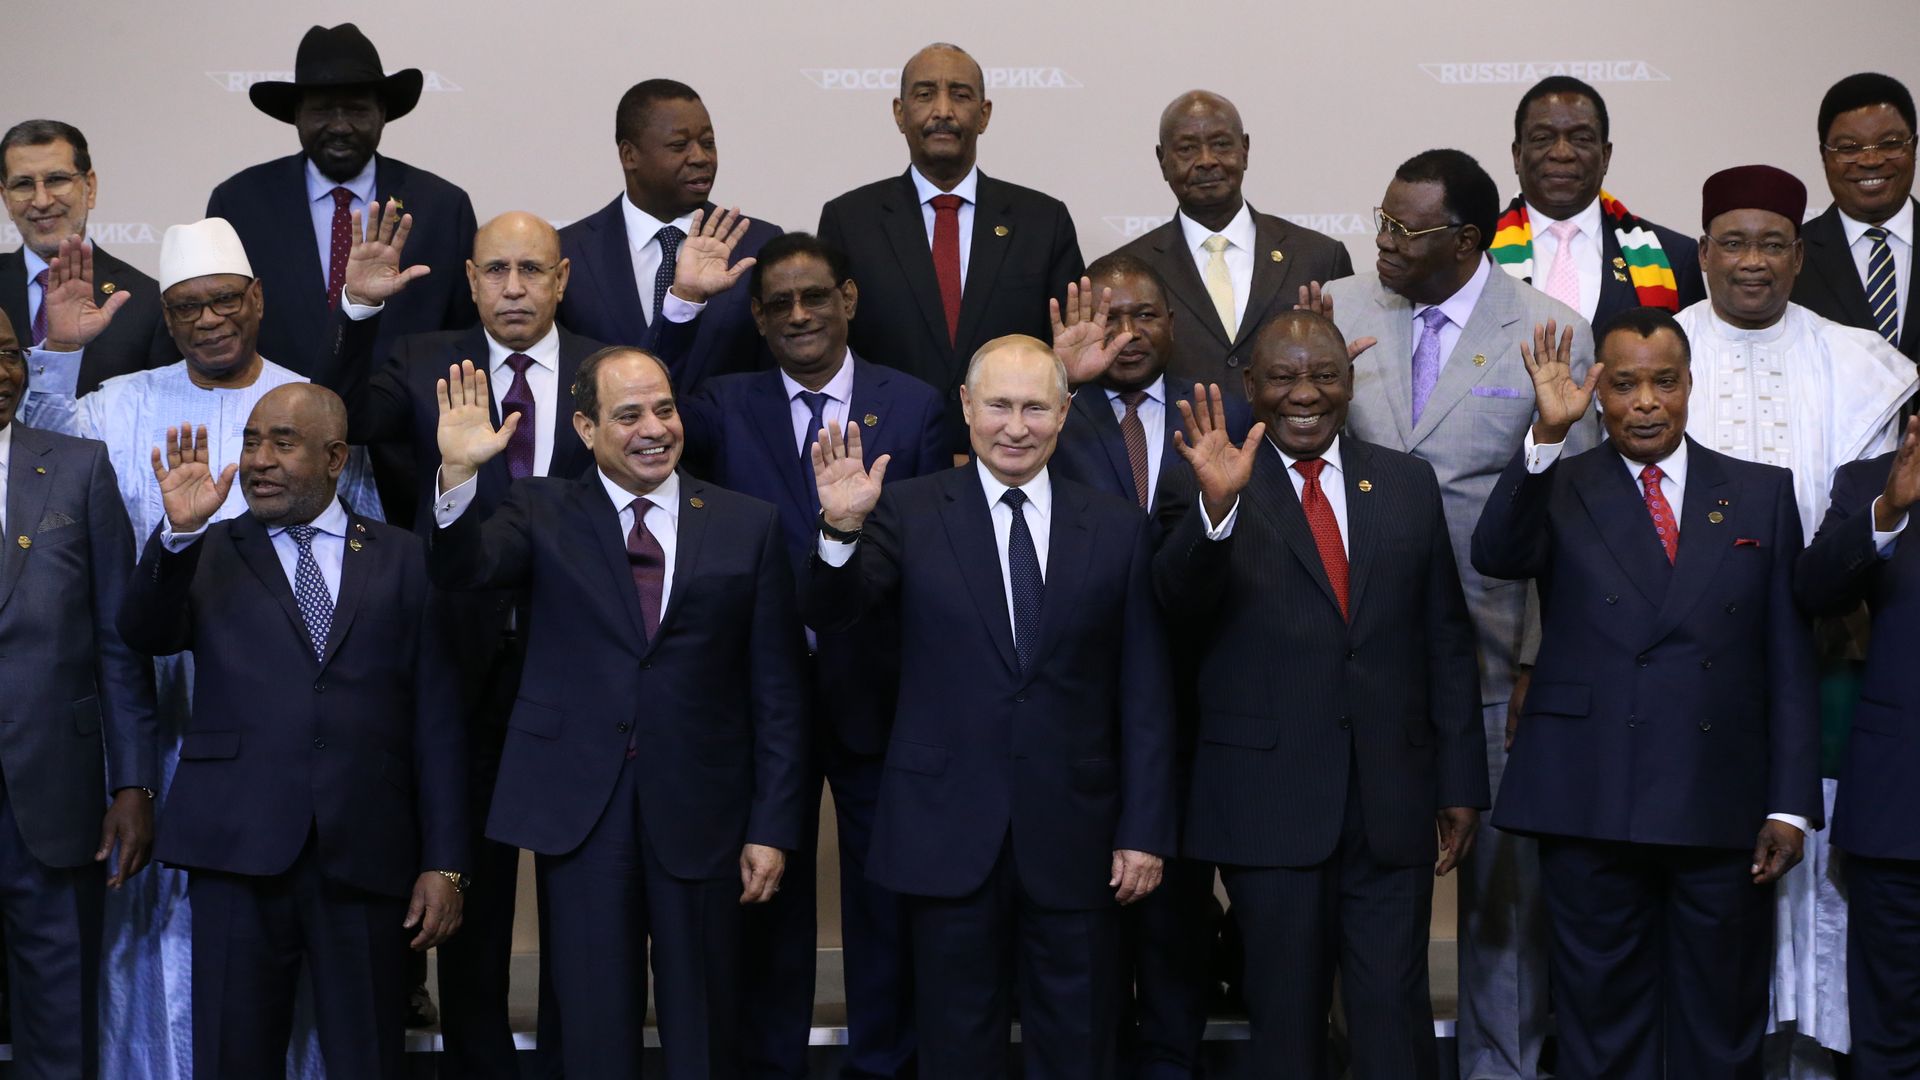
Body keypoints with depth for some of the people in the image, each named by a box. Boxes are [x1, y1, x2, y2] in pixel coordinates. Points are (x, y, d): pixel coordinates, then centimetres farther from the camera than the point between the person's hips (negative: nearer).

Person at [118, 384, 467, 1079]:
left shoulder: (402, 561, 9)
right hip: (238, 851, 1)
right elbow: (145, 633, -5)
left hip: (366, 857, 0)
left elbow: (438, 721, 5)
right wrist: (179, 532, -20)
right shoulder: (210, 553, 13)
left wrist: (445, 864, -1)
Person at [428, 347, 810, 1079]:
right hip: (580, 808, 0)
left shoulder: (747, 525, 3)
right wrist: (459, 473, -32)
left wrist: (773, 827, -1)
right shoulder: (541, 512, 4)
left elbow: (776, 692, 2)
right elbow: (460, 571, -15)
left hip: (700, 810, 0)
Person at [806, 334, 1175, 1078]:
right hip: (950, 833, -1)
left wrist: (1145, 829, 0)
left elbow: (1145, 693, 4)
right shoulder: (910, 512, 0)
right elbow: (830, 614, -12)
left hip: (1075, 837, 1)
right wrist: (842, 528, -31)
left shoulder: (1118, 528, 4)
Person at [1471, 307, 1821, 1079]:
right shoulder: (1558, 489, 6)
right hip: (1590, 807, -1)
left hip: (1723, 808, 2)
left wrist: (1792, 805, 0)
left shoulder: (1763, 494, 9)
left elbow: (1791, 661, 7)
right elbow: (1494, 555, -16)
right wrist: (1547, 435, -26)